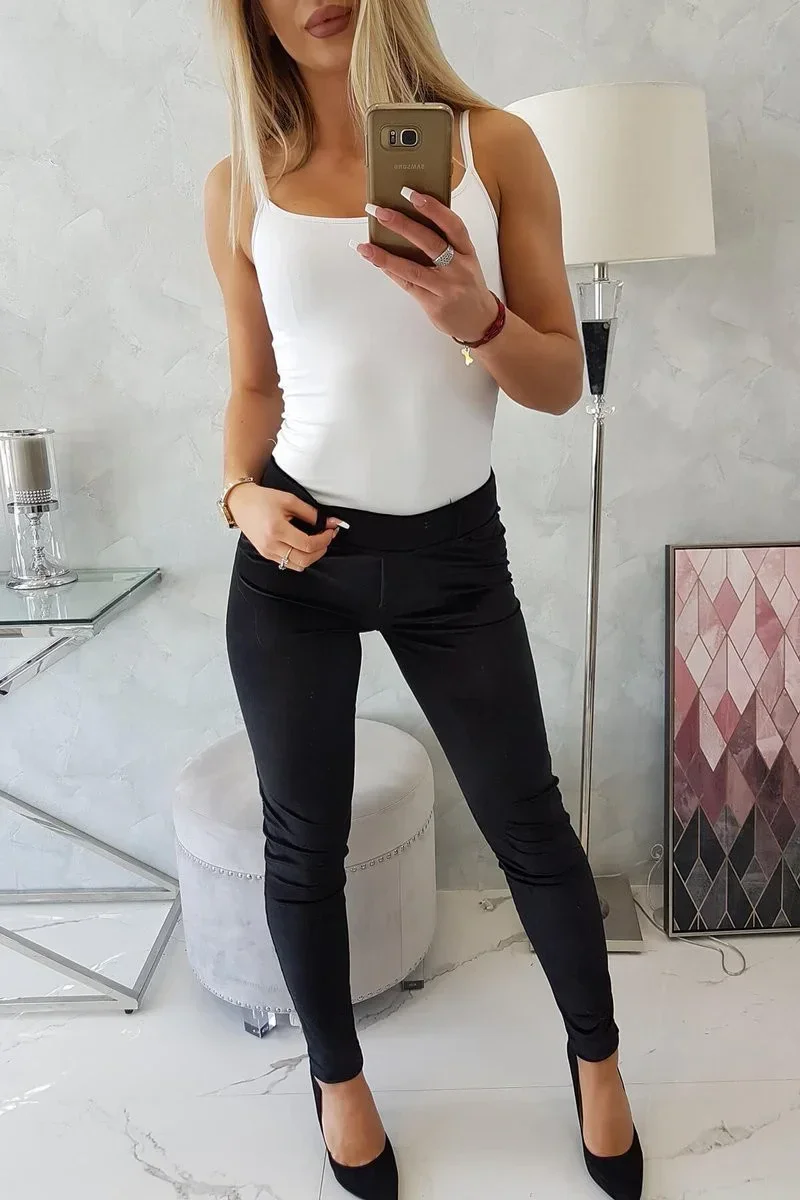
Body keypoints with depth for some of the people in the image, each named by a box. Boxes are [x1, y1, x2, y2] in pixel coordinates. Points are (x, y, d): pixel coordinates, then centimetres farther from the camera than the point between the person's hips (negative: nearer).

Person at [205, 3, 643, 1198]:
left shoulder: (495, 146, -1)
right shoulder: (241, 187, 4)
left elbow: (562, 382, -2)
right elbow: (256, 384, 11)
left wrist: (474, 314, -21)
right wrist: (241, 492, -8)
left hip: (454, 550, -1)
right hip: (297, 557, 2)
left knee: (527, 821, 11)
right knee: (304, 839, 12)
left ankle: (597, 1053, 41)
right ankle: (338, 1073, 41)